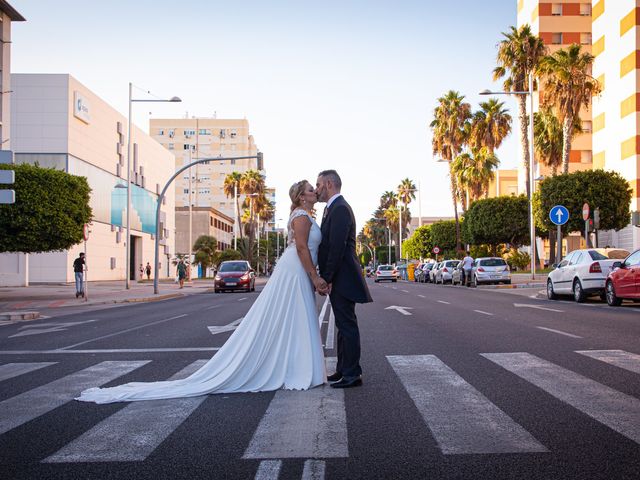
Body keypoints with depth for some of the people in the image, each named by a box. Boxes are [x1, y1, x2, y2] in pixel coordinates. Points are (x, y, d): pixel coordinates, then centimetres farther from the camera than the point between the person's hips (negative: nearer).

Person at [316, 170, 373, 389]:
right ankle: (343, 370, 24)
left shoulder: (340, 209, -16)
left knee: (347, 325, -4)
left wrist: (327, 279, -19)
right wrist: (326, 278, 14)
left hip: (341, 279, -11)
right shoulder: (334, 208, 17)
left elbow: (337, 247, -22)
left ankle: (352, 375, 2)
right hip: (338, 279, 11)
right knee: (343, 325, 15)